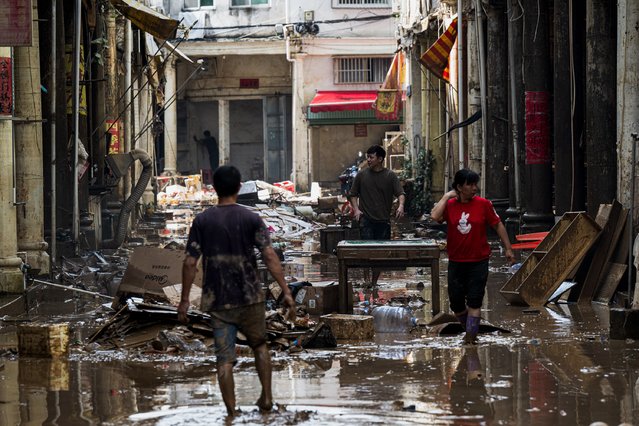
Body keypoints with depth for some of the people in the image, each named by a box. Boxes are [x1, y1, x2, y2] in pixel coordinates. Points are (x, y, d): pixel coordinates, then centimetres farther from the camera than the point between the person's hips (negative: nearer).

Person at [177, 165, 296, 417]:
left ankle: (231, 412, 0)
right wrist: (286, 292, -11)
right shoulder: (251, 219, -4)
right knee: (259, 345, 22)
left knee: (224, 358, 1)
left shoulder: (202, 221, -1)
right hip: (250, 297, 0)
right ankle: (266, 397, 21)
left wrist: (184, 300, 2)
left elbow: (190, 263, -4)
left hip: (217, 300, 0)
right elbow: (269, 256, -12)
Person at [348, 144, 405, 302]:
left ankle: (374, 283, 20)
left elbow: (400, 193, -3)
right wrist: (356, 209, -5)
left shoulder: (390, 176, 3)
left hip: (383, 221, 1)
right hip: (366, 219, -1)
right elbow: (353, 194, 13)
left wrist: (401, 205, -24)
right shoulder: (362, 175, 6)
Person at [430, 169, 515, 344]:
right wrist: (447, 197, -14)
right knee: (456, 302, 7)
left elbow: (498, 225, 2)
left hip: (478, 262, -2)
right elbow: (435, 216, -22)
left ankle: (470, 335, 0)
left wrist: (508, 249, 2)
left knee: (474, 301, -4)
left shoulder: (483, 204, -5)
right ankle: (471, 329, 29)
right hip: (456, 262, 2)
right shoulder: (449, 205, -3)